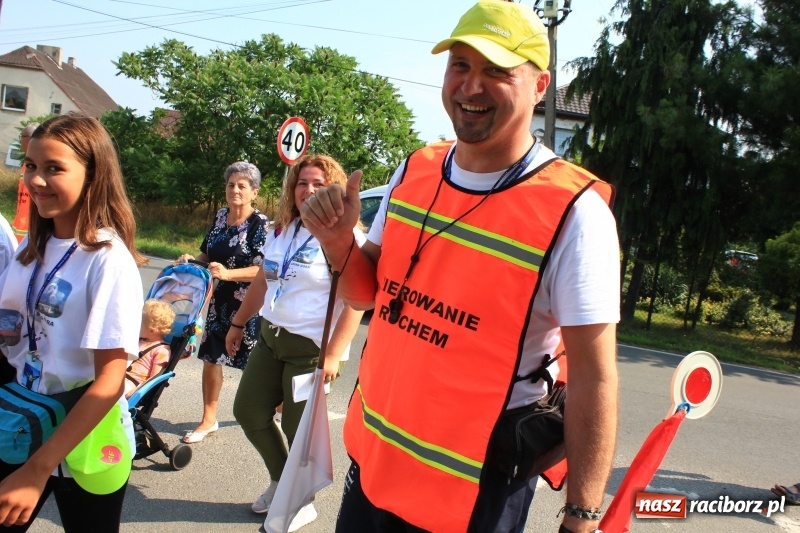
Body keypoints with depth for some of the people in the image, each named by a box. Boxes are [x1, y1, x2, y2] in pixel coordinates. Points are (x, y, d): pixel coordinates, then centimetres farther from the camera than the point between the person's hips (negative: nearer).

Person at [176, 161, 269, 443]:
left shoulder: (261, 224, -13)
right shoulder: (220, 216, 8)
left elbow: (264, 269, -20)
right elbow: (207, 254, 19)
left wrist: (227, 274, -29)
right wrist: (191, 261, -1)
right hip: (219, 301, 6)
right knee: (210, 357, 9)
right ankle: (209, 419, 24)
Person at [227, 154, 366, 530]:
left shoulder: (345, 237, -16)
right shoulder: (282, 230, 8)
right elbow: (263, 281, 18)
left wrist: (333, 355, -25)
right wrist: (238, 323, 21)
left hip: (312, 347, -8)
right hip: (271, 337, 8)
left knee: (298, 426, 4)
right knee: (248, 411, 14)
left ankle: (301, 503, 27)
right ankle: (280, 480, 37)